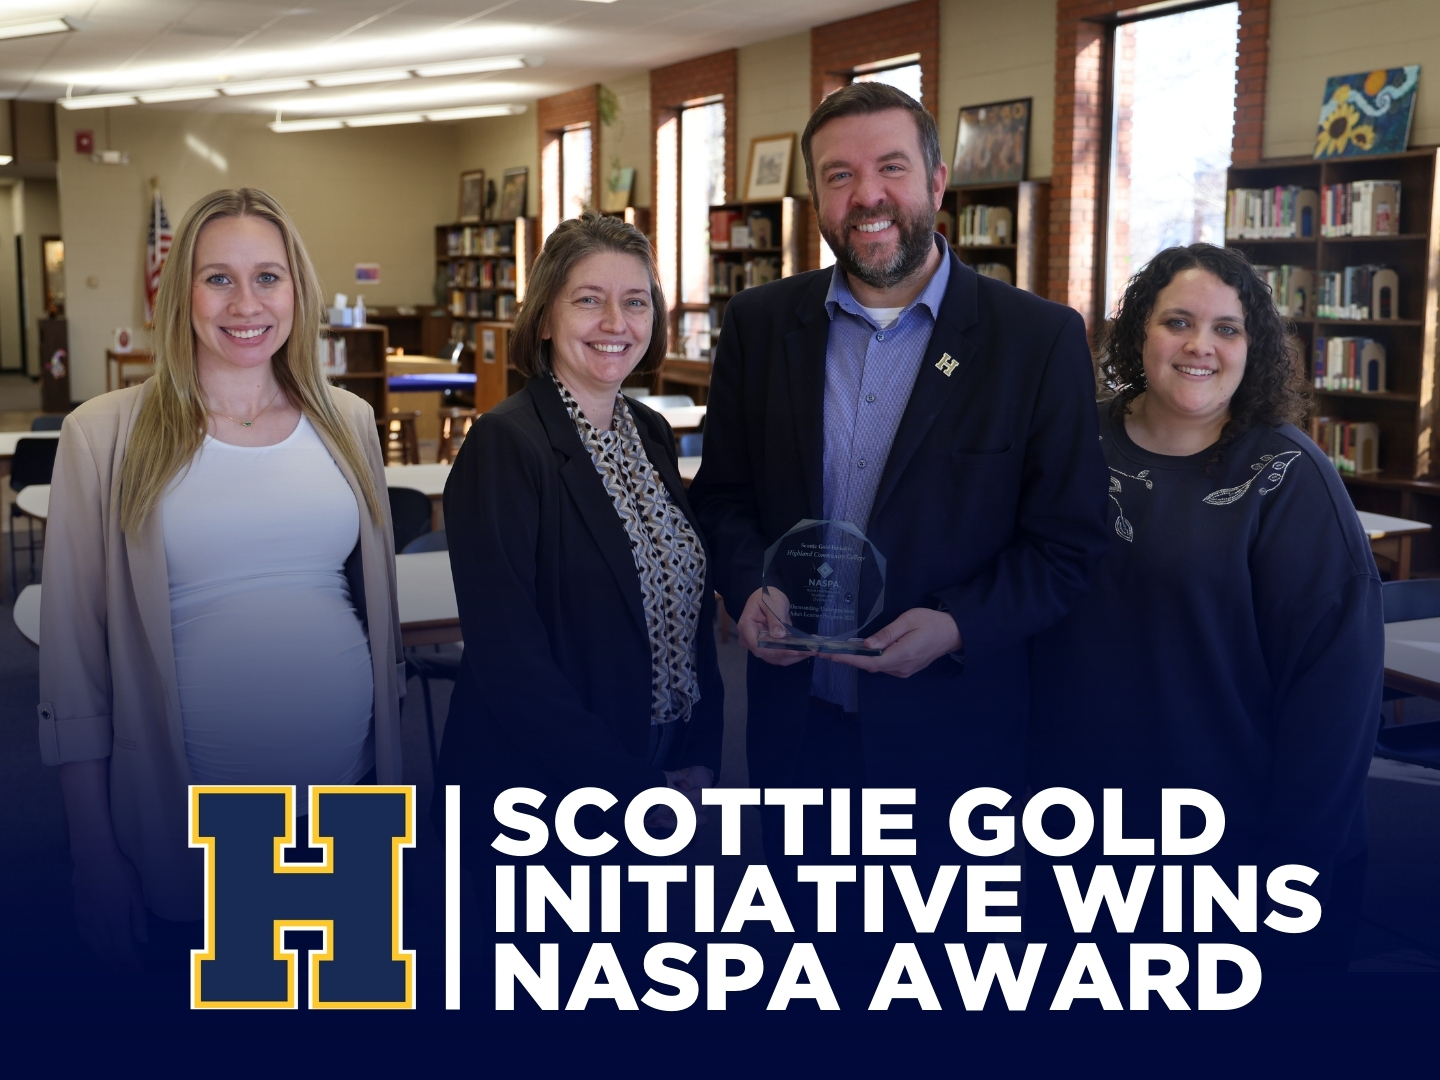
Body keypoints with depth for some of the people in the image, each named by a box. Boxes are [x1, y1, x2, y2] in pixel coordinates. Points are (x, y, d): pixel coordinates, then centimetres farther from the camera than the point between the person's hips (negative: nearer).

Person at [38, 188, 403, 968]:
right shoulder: (106, 435, -5)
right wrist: (93, 850, -4)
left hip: (346, 777, 3)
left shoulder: (347, 422, 4)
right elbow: (73, 645, -4)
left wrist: (394, 774, 13)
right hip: (182, 814, -3)